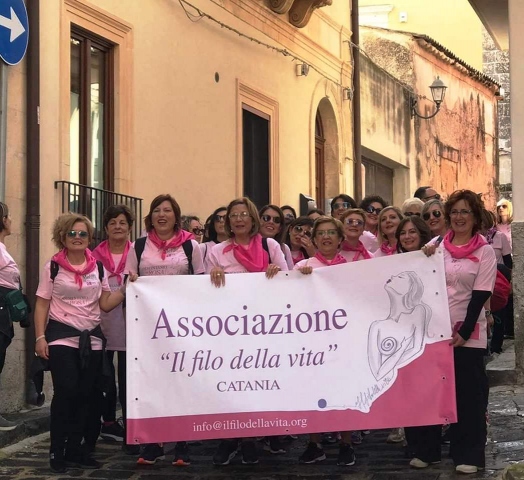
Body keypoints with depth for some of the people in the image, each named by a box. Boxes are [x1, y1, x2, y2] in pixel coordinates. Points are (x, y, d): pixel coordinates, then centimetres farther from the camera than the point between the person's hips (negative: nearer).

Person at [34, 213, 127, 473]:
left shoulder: (98, 268, 7)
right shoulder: (53, 267, -1)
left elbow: (106, 304, 7)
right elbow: (42, 306, -1)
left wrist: (126, 288, -7)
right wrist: (40, 337, -9)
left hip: (92, 338, 4)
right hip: (62, 337, -4)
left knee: (86, 394, 4)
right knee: (66, 392, -11)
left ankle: (75, 450, 15)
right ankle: (57, 451, 1)